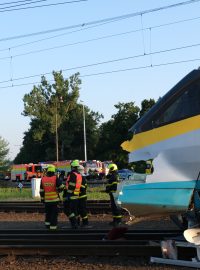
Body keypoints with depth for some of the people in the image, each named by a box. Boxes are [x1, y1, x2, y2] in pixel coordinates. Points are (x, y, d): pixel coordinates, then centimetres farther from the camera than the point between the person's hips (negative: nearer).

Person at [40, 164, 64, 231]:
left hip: (47, 200, 3)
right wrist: (58, 191, 14)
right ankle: (53, 226, -1)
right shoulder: (55, 179, -12)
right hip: (55, 199, -3)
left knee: (48, 213, 20)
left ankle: (47, 223, 27)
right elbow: (61, 187, -8)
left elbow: (41, 191, 3)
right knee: (54, 213, 2)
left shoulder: (43, 179, -1)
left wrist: (42, 198, 13)